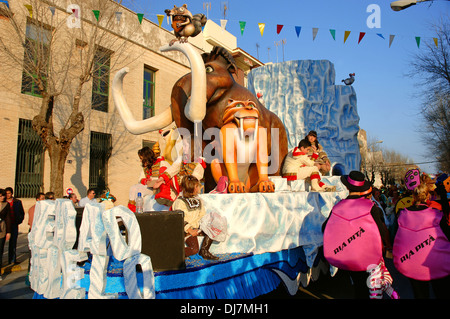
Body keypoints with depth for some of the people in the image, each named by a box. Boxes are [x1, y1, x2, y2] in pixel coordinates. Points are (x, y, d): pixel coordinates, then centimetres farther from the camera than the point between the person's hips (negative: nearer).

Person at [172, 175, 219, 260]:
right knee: (194, 249, -21)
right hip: (186, 230, -7)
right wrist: (190, 231, -19)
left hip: (196, 227, 7)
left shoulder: (198, 200, 6)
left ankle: (204, 251, 6)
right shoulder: (180, 202, -16)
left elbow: (202, 215, 12)